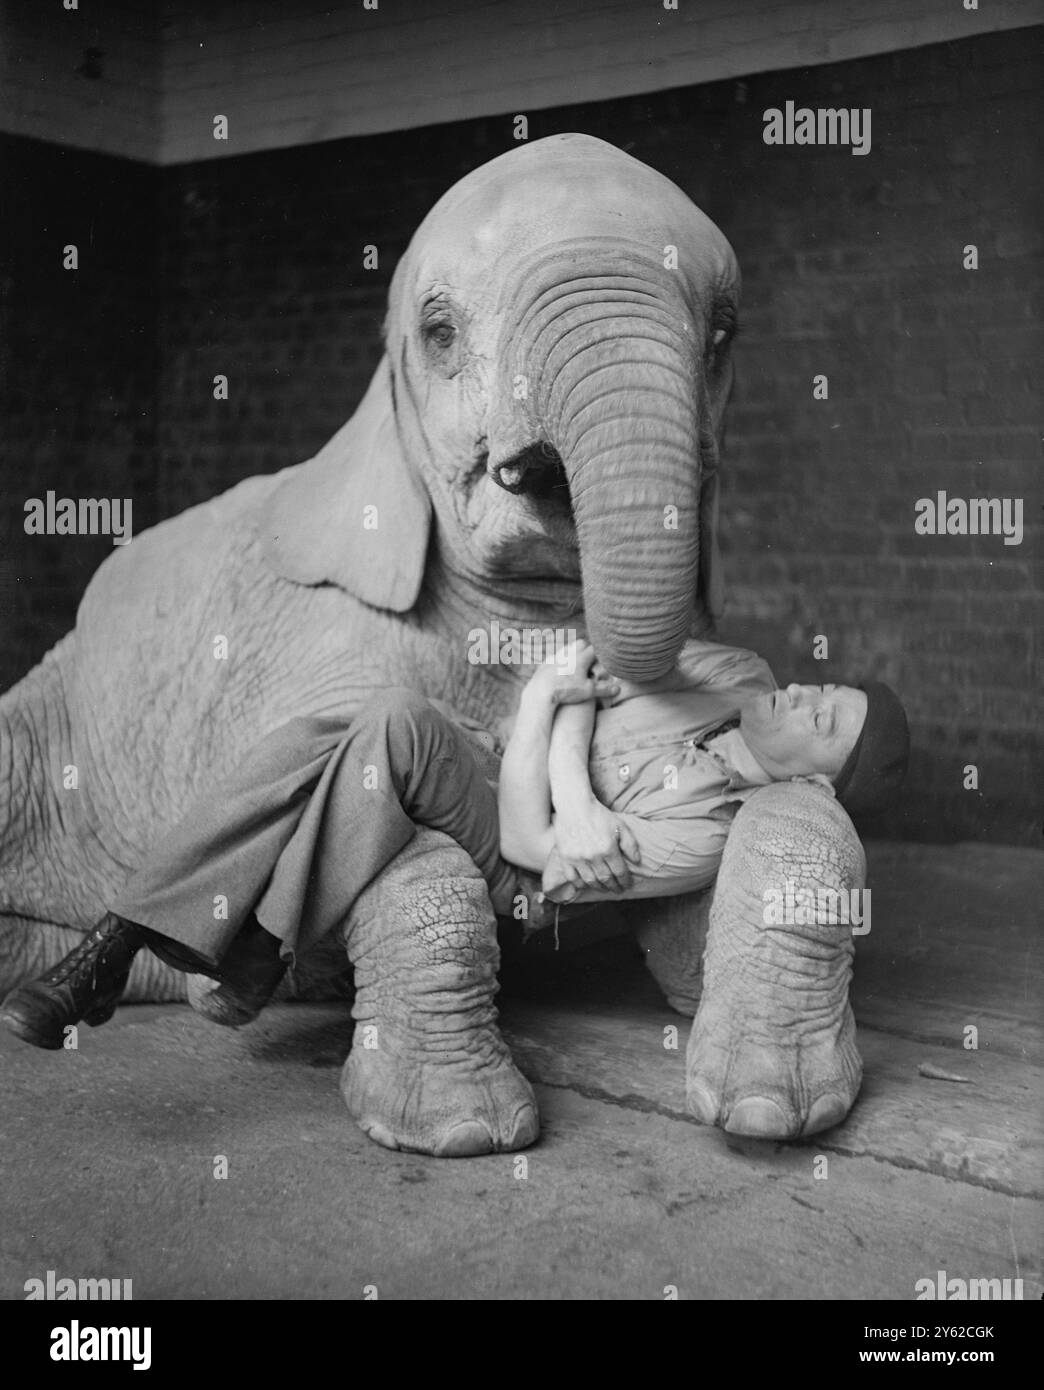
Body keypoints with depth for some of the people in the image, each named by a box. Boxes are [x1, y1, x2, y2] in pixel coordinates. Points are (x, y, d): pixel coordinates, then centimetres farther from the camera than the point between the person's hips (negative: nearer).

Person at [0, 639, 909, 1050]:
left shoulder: (708, 833, -16)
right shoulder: (737, 675, 4)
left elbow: (525, 841, -19)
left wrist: (557, 709, -8)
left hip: (492, 852, -6)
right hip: (480, 753, 6)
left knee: (398, 718, -35)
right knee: (304, 745, -24)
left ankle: (264, 952, -20)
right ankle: (111, 950, -24)